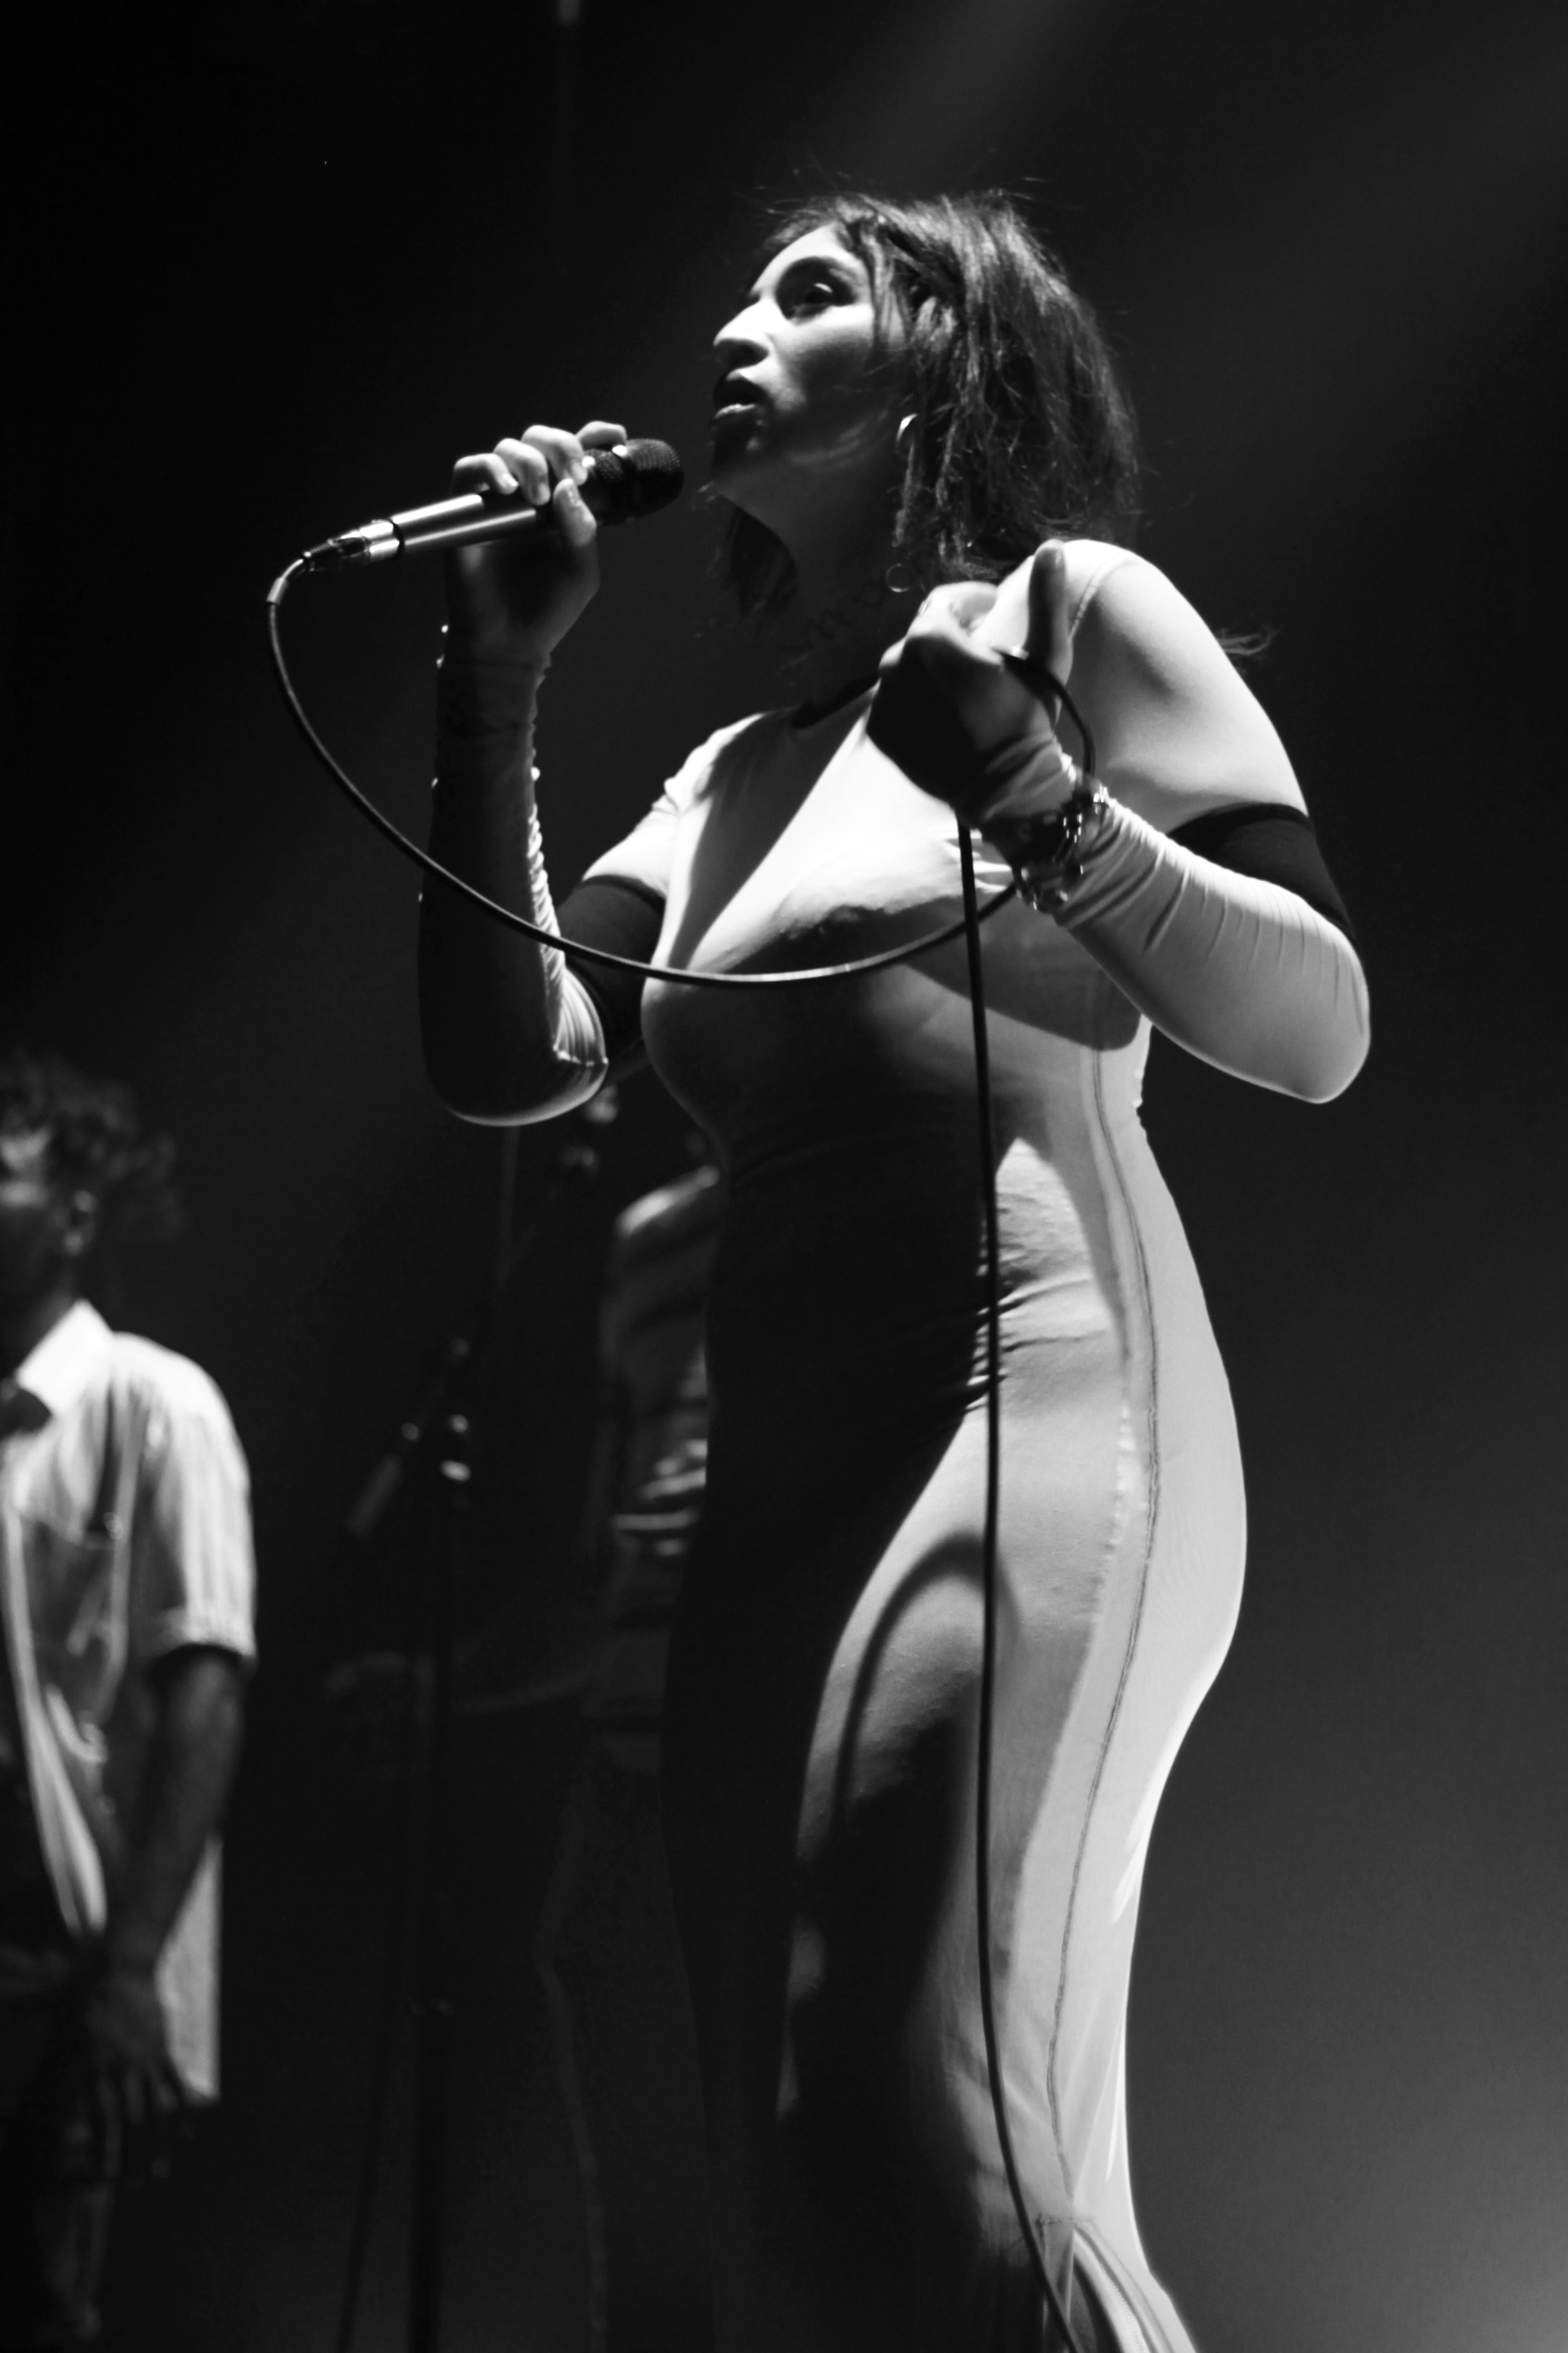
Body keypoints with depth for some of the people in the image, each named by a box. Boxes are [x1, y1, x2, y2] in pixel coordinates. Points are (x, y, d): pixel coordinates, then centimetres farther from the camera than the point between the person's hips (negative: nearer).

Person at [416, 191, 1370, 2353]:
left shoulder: (1063, 609, 8)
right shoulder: (736, 776, 25)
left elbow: (1321, 1032, 0)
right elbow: (502, 1057, 13)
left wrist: (1048, 814, -16)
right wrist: (495, 681, 7)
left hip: (1033, 1423, -7)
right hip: (784, 1504, 7)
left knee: (928, 2169, -23)